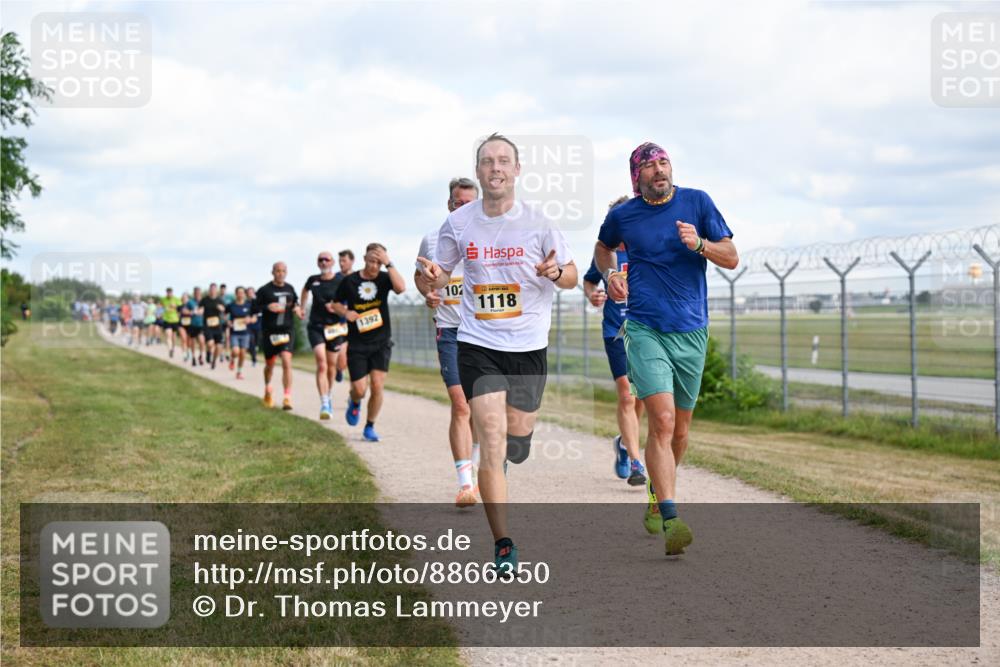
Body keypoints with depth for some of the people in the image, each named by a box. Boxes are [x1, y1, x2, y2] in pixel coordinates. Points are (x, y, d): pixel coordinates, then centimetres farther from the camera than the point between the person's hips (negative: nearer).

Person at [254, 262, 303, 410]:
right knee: (270, 364, 12)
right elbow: (254, 309, -5)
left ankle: (287, 397, -15)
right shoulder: (264, 290, -4)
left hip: (287, 331, 1)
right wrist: (267, 307, -21)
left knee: (286, 362, -16)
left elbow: (295, 302, 25)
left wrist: (297, 308, 4)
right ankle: (268, 389, 43)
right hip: (269, 332, -1)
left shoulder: (289, 289, 8)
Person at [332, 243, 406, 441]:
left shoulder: (384, 278, -3)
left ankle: (370, 427, 11)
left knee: (377, 386, -7)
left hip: (381, 342, 0)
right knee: (360, 389, -4)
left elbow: (400, 287, -25)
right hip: (357, 344, 0)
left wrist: (389, 264, -25)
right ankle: (354, 403, 34)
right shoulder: (349, 281, -2)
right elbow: (336, 304, 11)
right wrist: (345, 313, -10)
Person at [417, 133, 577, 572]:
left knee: (517, 443, 9)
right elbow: (439, 276, 10)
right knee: (491, 440, -11)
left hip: (529, 346, 1)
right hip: (478, 345, -1)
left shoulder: (538, 223, -4)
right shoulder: (458, 223, -1)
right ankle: (502, 545, -6)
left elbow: (572, 275, 6)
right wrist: (432, 278, -14)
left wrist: (555, 273, -18)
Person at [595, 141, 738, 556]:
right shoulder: (622, 216, 2)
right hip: (645, 330, -2)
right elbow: (603, 247, 25)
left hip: (692, 331, 3)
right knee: (662, 421, -18)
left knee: (680, 427, 12)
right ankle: (670, 522, -25)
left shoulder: (697, 202, 2)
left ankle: (656, 499, 37)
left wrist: (699, 244, -16)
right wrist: (610, 275, 5)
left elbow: (732, 259, 2)